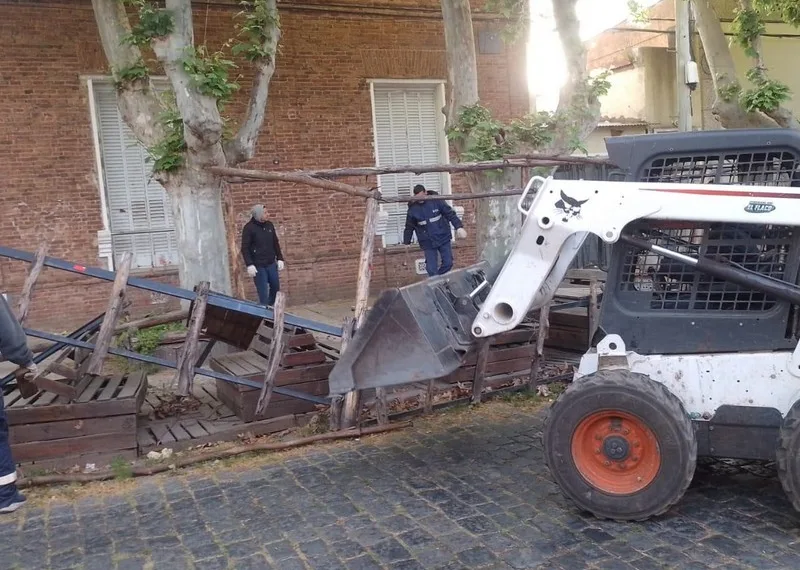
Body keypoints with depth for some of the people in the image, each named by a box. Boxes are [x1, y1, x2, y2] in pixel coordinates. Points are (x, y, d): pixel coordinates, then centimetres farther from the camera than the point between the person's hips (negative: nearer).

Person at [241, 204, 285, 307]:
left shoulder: (269, 225, 6)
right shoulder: (249, 228, -10)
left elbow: (275, 243, 15)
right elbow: (245, 248, -11)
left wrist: (280, 259, 10)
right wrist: (249, 265, -18)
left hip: (271, 264, 6)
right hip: (258, 266, -6)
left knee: (275, 287, 11)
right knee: (263, 292, -4)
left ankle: (270, 306, 32)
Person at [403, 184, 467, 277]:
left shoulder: (436, 201, -8)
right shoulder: (412, 209, -4)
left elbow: (450, 213, -7)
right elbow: (409, 227, 7)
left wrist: (459, 227, -16)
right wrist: (407, 243, 8)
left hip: (443, 238, 1)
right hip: (428, 243, 0)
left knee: (448, 263, 5)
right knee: (431, 269, -4)